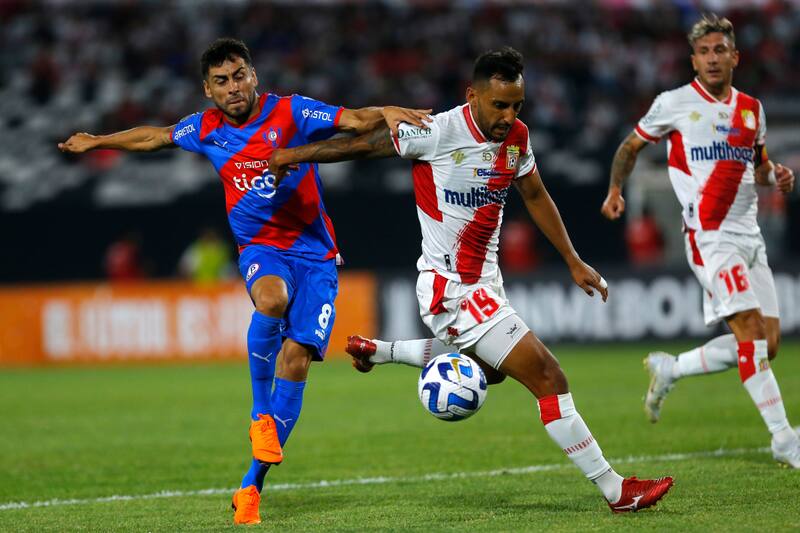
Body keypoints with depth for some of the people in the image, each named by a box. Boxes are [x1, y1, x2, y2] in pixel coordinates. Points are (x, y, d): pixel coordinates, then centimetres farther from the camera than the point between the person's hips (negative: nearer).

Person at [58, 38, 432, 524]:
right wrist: (97, 142, 35)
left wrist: (386, 113, -39)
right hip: (261, 248, 1)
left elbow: (355, 121, -17)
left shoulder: (291, 113, -8)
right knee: (272, 300, -37)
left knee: (296, 360, -12)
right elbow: (156, 137, 23)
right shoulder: (206, 129, 4)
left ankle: (252, 483, -4)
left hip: (314, 252, -1)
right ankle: (260, 410, -17)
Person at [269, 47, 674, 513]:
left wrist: (573, 261, 15)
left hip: (486, 279, 9)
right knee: (548, 378, -13)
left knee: (489, 370, 34)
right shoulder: (439, 132, -21)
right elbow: (365, 143, -10)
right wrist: (294, 155, -2)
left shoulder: (516, 136, 0)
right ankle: (616, 490, -7)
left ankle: (378, 352, 43)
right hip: (451, 289, -9)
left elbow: (535, 196, 15)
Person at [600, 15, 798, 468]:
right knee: (750, 329, -18)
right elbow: (631, 146, 13)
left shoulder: (751, 108, 13)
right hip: (709, 237, -6)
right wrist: (616, 189, -1)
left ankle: (670, 369, 21)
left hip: (749, 237, 6)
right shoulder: (675, 104, 0)